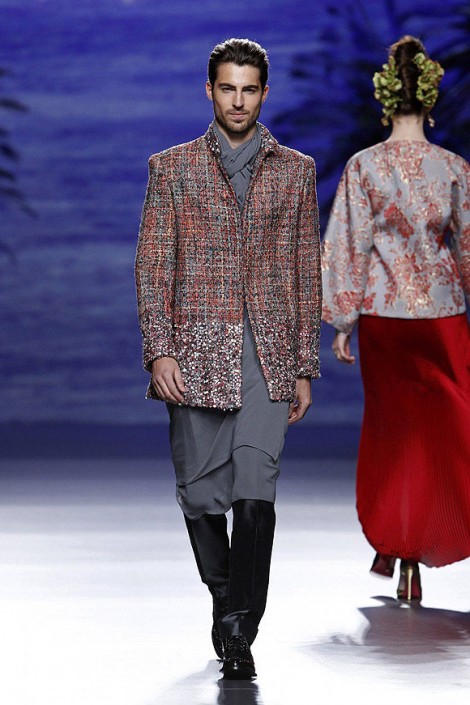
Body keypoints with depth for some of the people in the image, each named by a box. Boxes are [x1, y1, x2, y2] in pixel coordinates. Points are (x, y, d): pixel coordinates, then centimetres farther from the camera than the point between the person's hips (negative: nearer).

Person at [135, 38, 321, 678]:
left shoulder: (295, 170, 11)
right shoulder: (172, 167, 8)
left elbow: (307, 272, 12)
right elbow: (152, 263, 4)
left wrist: (304, 368, 8)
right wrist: (159, 350, -7)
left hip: (268, 356, 0)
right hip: (195, 353, 0)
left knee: (255, 493, -12)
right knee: (202, 495, 4)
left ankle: (239, 635, -8)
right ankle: (225, 602, 25)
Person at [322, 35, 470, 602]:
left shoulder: (363, 167, -7)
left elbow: (347, 247, -6)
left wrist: (341, 323, 1)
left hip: (383, 316, 1)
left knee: (390, 425, 16)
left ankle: (388, 545, 20)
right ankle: (413, 556, 1)